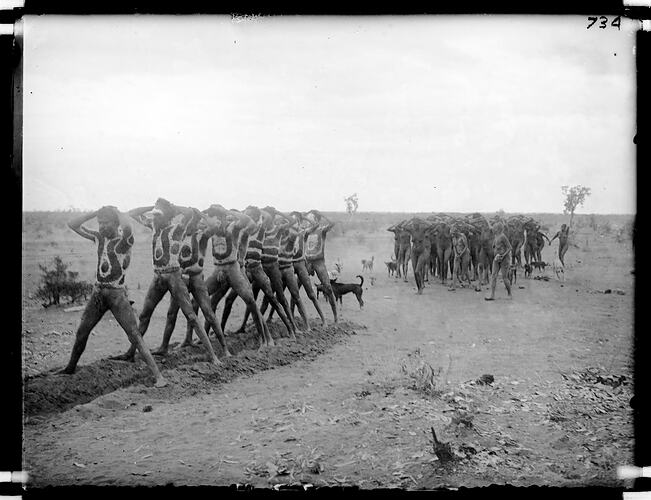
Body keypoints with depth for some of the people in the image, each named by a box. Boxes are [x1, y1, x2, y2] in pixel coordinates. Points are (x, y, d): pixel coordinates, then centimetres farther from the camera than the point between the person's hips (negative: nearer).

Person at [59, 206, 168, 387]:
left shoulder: (125, 240, -9)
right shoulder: (99, 237, 8)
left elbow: (127, 227, -34)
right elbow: (72, 224, 9)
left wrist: (115, 210, -14)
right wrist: (96, 212, -1)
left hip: (117, 294, -6)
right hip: (98, 293, 6)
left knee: (135, 337, -11)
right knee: (81, 333, 15)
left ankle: (158, 376, -11)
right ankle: (70, 368, 37)